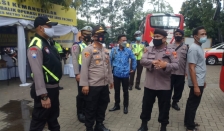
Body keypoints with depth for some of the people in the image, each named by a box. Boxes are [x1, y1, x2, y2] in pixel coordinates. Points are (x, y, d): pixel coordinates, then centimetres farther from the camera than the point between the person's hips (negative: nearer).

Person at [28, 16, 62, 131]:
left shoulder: (48, 42, 10)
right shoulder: (36, 46, -20)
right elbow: (37, 72, -26)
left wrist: (55, 86, 16)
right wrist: (43, 95, -25)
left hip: (54, 87, 9)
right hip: (45, 90, -9)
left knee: (53, 118, 25)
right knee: (39, 121, 9)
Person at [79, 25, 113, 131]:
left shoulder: (105, 50, 12)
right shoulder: (88, 50, -11)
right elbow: (84, 68, -15)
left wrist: (110, 80, 19)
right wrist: (84, 84, -18)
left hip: (104, 84, 7)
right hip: (93, 85, -7)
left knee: (102, 106, 19)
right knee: (91, 108, 7)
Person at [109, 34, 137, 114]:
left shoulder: (128, 50, -4)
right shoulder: (114, 50, -3)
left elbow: (134, 59, 8)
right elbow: (110, 60, 5)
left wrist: (133, 68, 8)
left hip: (125, 74, -1)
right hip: (116, 74, 1)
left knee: (125, 91, 10)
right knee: (116, 91, 14)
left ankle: (125, 106, 26)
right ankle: (117, 105, 30)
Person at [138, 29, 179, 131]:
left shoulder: (171, 51, -1)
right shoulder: (148, 49, 4)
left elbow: (176, 65, -10)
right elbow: (142, 61, -9)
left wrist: (166, 65, -30)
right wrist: (152, 62, -27)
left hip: (164, 86, -1)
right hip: (149, 85, 2)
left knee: (164, 107, 12)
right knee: (146, 105, 15)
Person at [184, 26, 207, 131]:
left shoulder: (199, 47, 12)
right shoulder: (194, 49, -19)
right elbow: (192, 68, -23)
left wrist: (203, 81, 21)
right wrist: (196, 86, -24)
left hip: (199, 81, 9)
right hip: (196, 83, -9)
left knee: (192, 103, 18)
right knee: (193, 104, 2)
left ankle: (188, 122, 32)